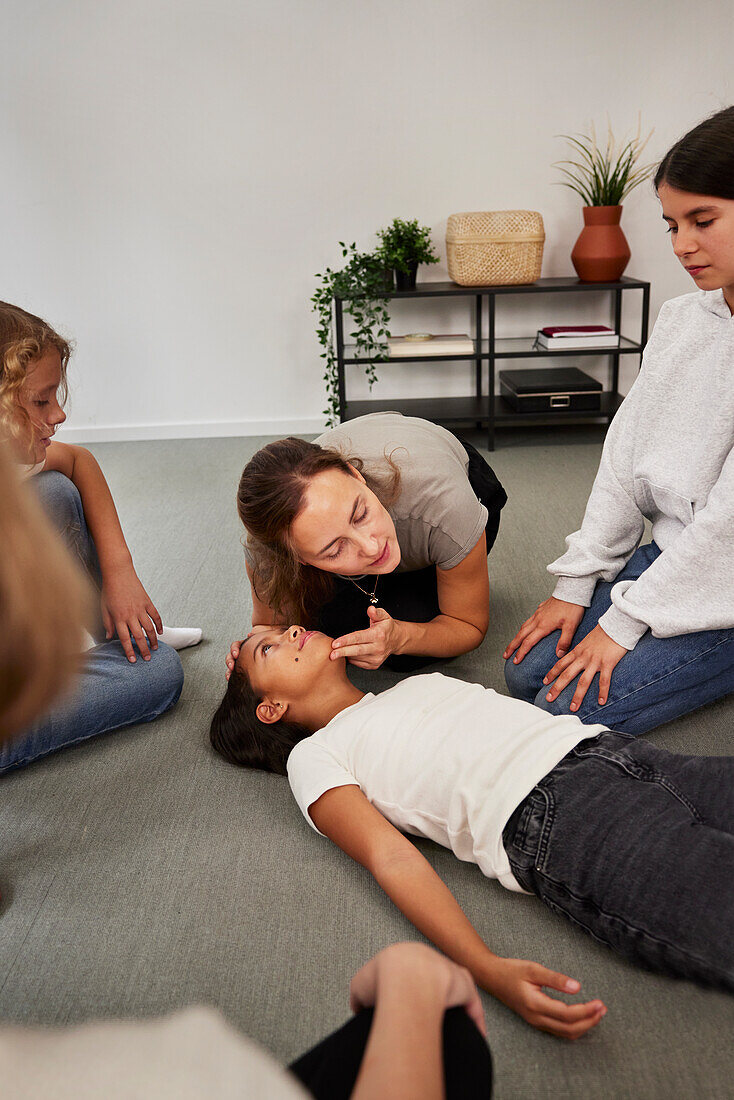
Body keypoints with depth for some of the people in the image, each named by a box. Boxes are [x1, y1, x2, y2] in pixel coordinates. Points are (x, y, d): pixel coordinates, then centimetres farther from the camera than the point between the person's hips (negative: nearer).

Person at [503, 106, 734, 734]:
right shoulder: (681, 319, 4)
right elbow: (625, 459, 3)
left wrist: (624, 621, -17)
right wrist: (576, 584, 0)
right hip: (673, 553, 7)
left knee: (571, 708, -15)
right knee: (528, 670, 0)